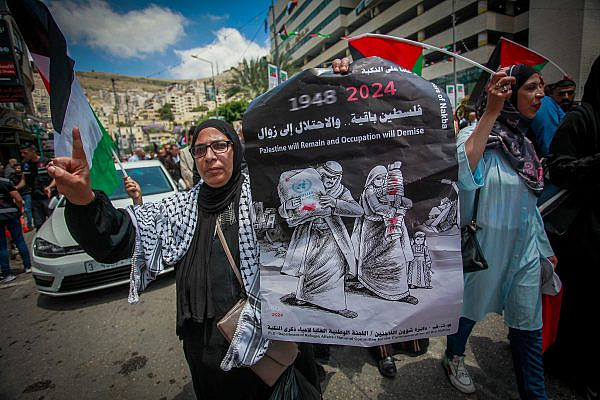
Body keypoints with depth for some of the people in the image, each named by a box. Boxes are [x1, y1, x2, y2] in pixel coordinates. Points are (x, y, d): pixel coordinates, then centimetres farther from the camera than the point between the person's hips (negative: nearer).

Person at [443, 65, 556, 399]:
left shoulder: (524, 142, 9)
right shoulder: (477, 134, -14)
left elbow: (529, 201, 17)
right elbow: (461, 174, -38)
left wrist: (545, 246, 19)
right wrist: (491, 111, -34)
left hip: (524, 246, 7)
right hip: (485, 244, -6)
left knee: (529, 326, 13)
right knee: (470, 307, 15)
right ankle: (454, 357, 42)